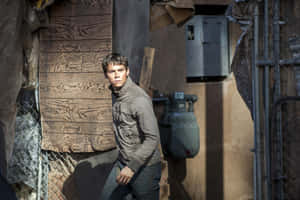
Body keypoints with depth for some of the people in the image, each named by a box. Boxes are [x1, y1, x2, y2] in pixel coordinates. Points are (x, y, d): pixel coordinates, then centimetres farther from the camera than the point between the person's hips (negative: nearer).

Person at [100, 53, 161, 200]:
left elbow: (153, 138, -25)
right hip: (122, 162, 8)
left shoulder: (139, 99, -23)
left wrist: (132, 167, -28)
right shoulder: (115, 94, 5)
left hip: (144, 166, -8)